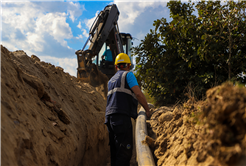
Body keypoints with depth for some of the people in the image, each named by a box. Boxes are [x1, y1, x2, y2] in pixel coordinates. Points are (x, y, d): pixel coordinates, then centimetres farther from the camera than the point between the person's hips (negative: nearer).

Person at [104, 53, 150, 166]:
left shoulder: (111, 80, 27)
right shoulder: (128, 74, 4)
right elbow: (138, 94, -8)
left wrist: (134, 114, 31)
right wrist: (147, 110, 5)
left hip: (109, 116, 8)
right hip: (121, 117, -8)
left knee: (114, 150, 10)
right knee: (124, 151, -10)